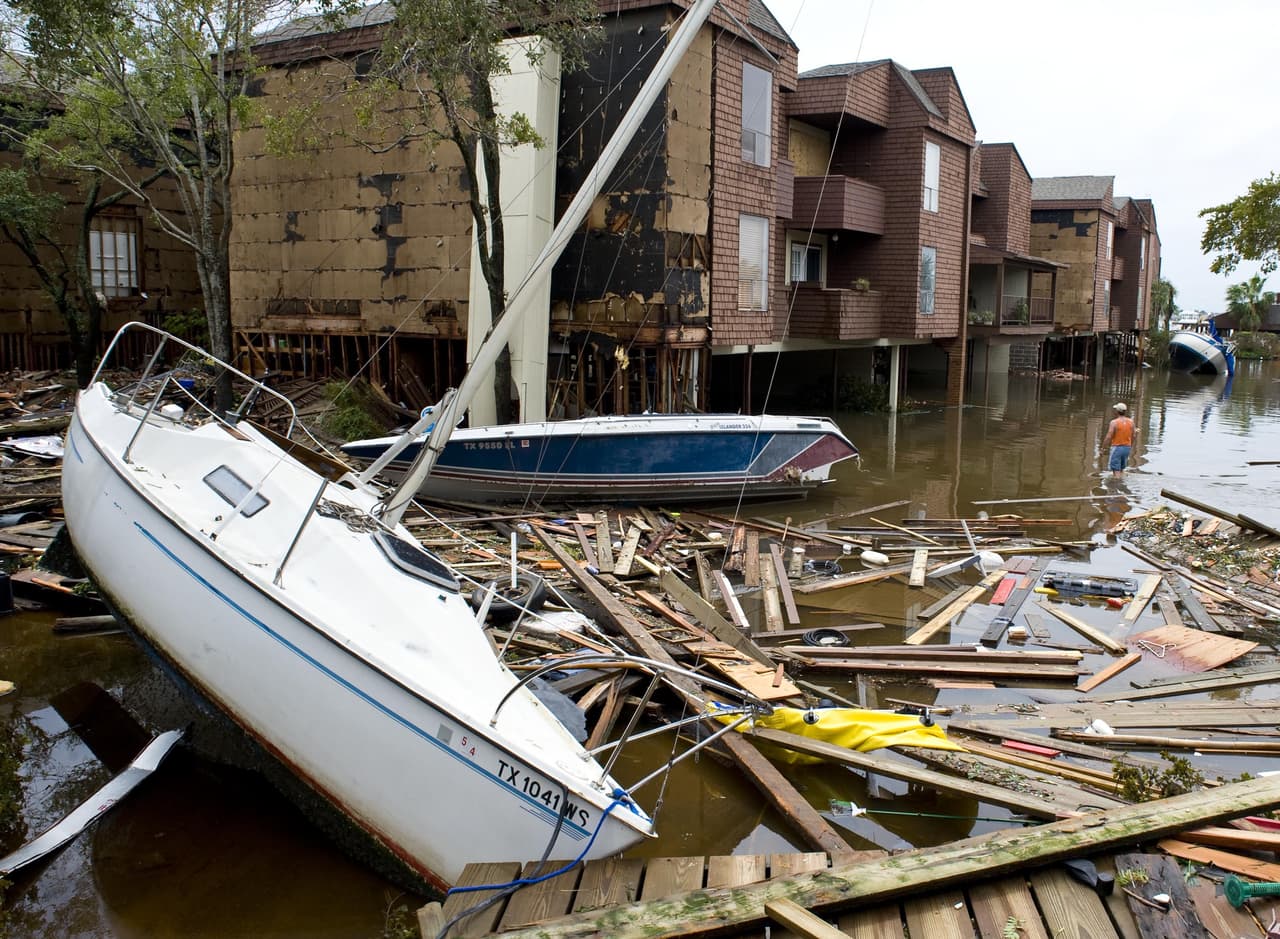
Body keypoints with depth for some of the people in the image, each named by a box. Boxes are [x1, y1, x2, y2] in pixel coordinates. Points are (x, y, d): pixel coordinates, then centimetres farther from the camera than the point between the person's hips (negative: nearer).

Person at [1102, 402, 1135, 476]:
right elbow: (1133, 436, 8)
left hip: (1117, 447, -6)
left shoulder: (1114, 422, -15)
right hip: (1127, 447, 6)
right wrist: (1130, 447, 23)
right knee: (1122, 469, 19)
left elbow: (1109, 437, -18)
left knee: (1116, 470, -1)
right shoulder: (1131, 422, 0)